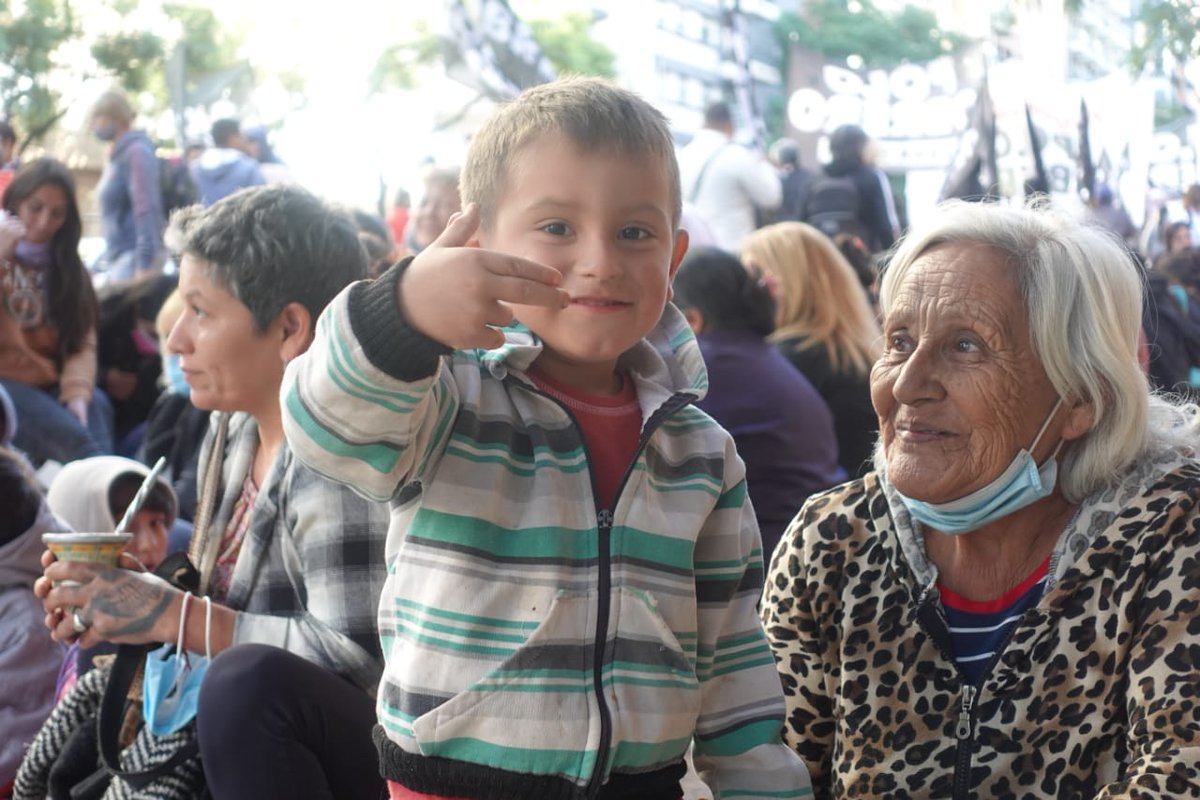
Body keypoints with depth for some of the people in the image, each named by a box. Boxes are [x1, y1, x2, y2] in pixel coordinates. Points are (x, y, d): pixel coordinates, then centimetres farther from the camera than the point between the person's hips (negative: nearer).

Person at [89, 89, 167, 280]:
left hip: (135, 259, -9)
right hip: (115, 258, 9)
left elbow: (147, 212, -19)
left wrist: (143, 268, -24)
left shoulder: (137, 153, -11)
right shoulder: (116, 157, 17)